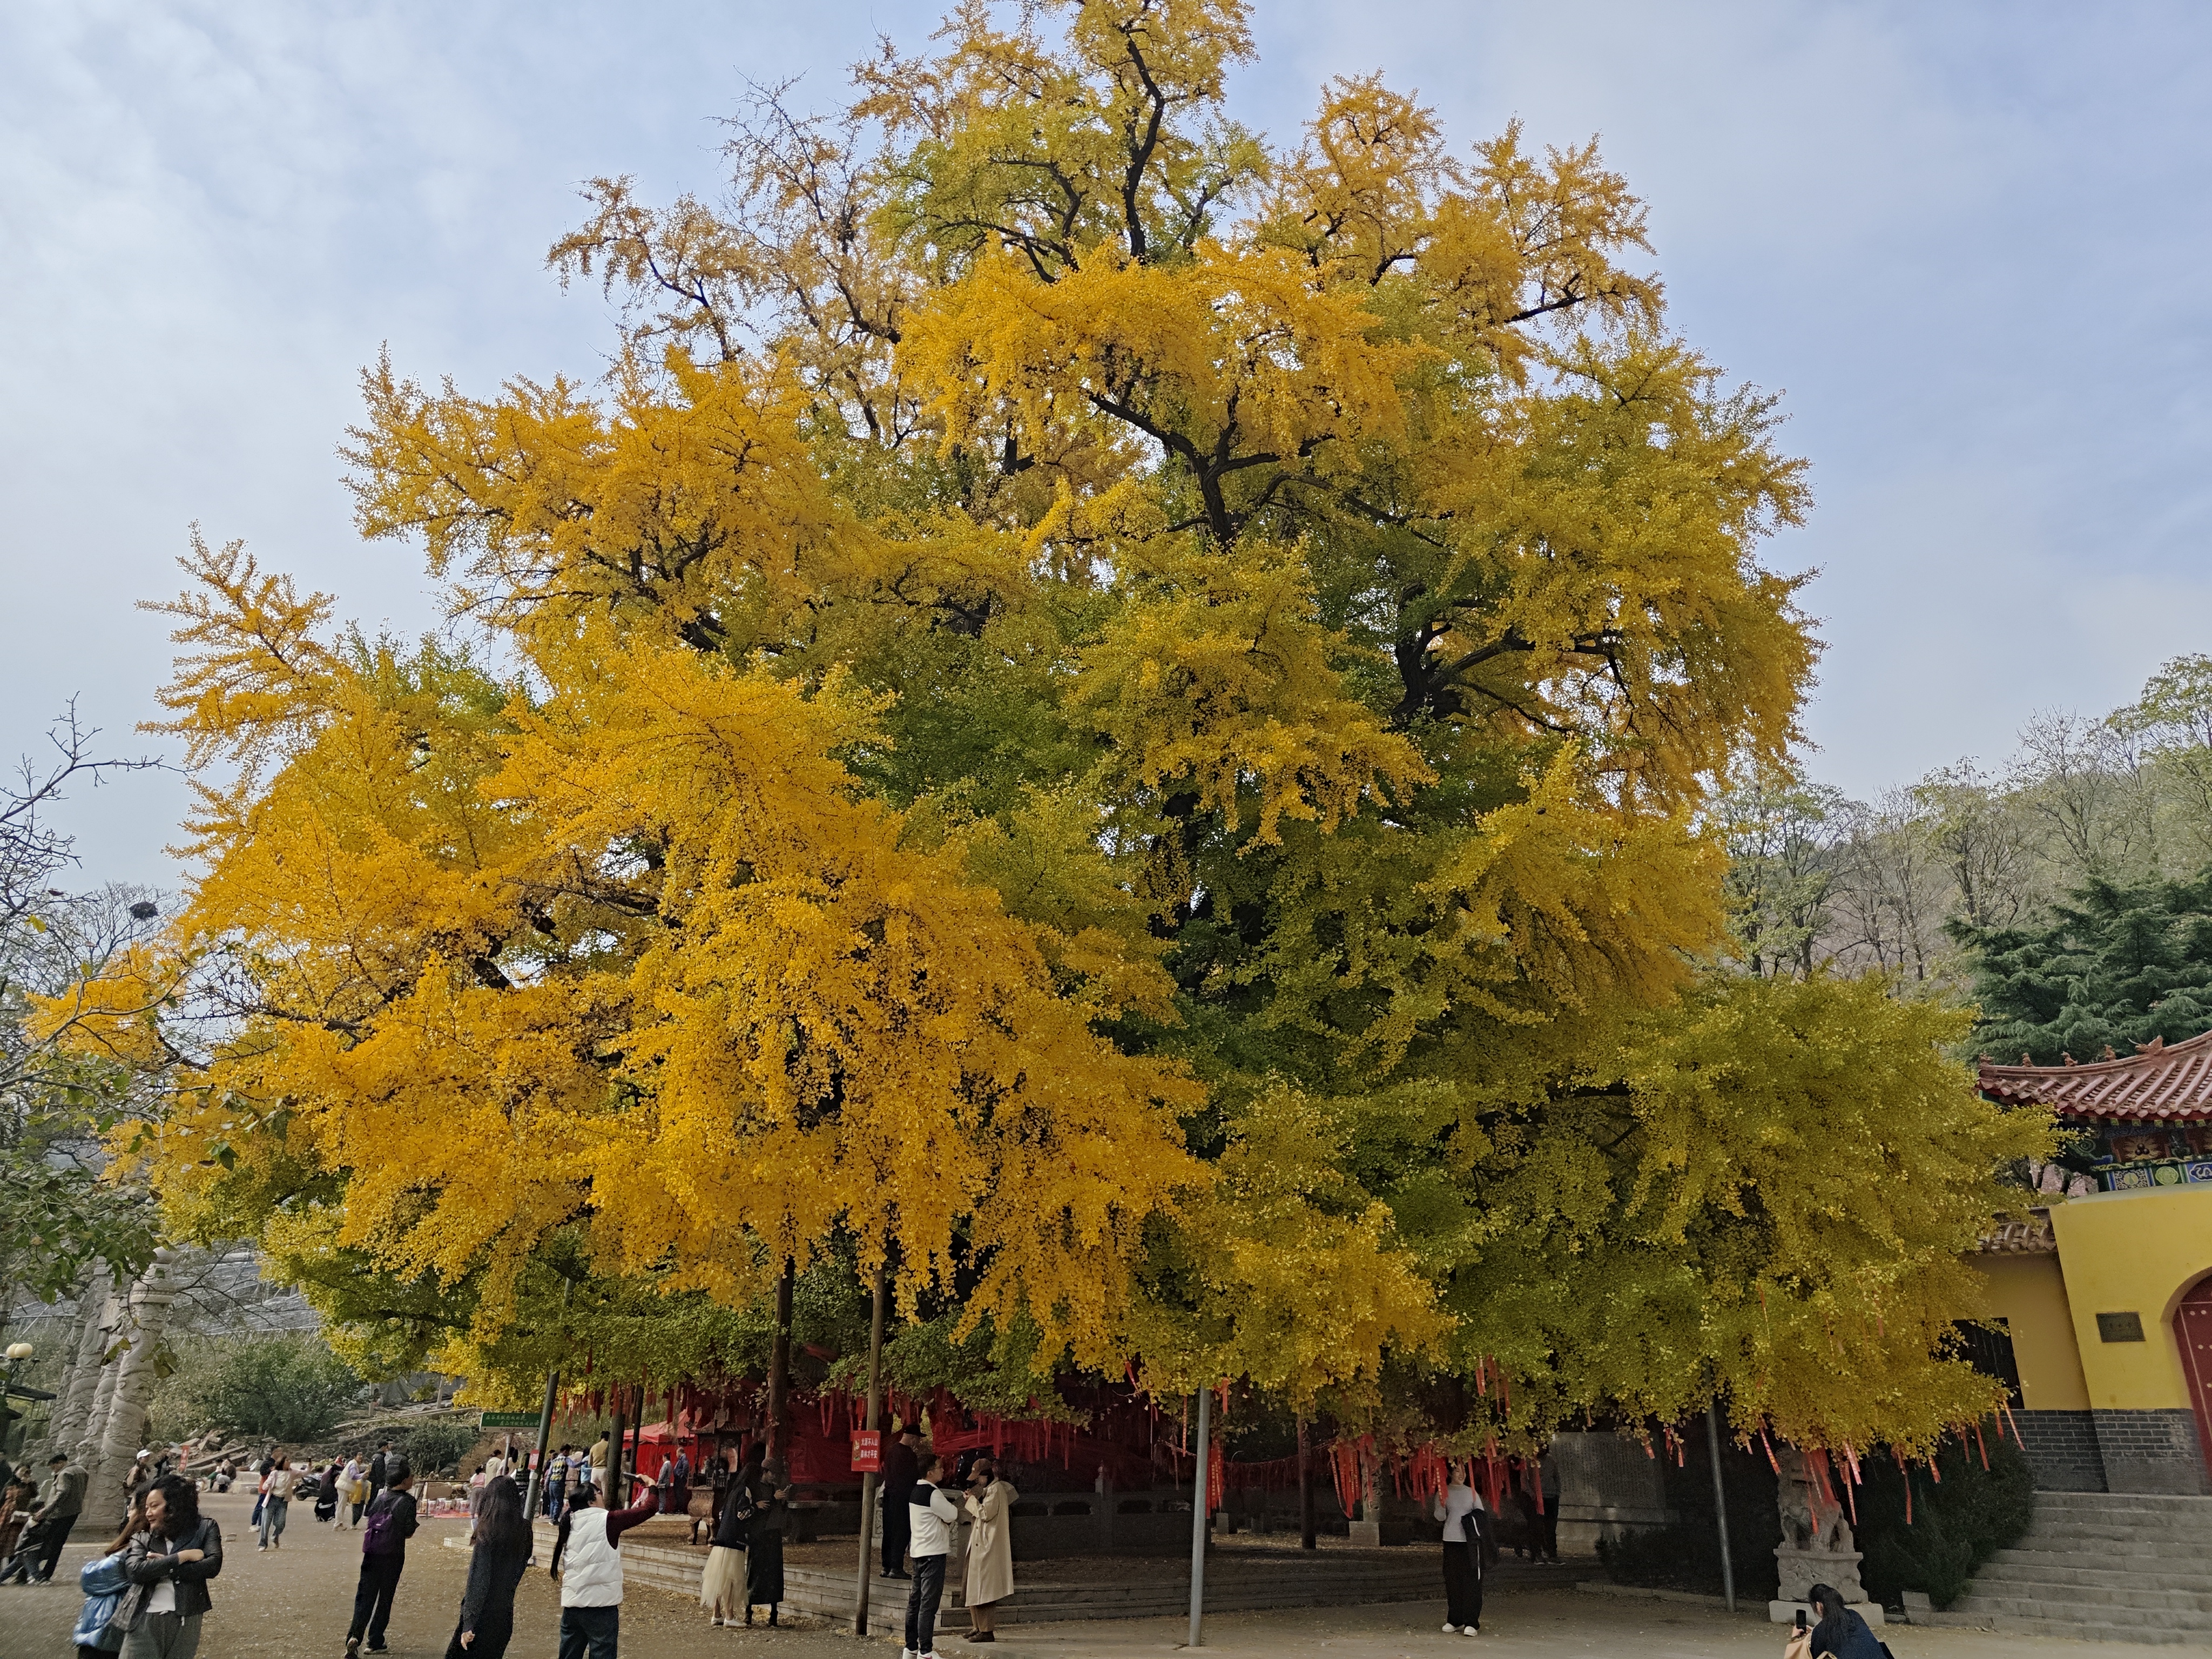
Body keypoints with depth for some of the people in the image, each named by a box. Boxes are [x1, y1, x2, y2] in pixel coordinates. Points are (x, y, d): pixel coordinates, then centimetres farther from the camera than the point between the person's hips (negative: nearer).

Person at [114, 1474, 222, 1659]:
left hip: (186, 1622, -1)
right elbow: (135, 1571, -8)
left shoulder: (204, 1528, 5)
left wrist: (164, 1568, -9)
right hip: (145, 1622, 1)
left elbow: (213, 1566, -9)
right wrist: (183, 1556, -11)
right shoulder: (142, 1538, 11)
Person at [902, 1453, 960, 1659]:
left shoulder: (916, 1491, 13)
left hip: (919, 1551, 10)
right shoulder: (933, 1494, -17)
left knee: (916, 1600, 13)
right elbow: (952, 1515, -11)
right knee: (929, 1603, -6)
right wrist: (956, 1507, 9)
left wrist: (950, 1509, 4)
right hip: (933, 1553, -10)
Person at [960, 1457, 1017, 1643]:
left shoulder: (996, 1489, -14)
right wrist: (973, 1499, 4)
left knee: (982, 1589, -8)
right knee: (977, 1588, 13)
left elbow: (985, 1514, -21)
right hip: (981, 1545, 10)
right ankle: (979, 1627, 20)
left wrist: (973, 1499, -9)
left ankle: (987, 1630, -6)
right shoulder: (990, 1489, 17)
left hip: (989, 1547, -10)